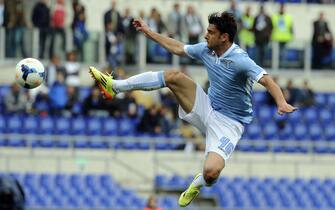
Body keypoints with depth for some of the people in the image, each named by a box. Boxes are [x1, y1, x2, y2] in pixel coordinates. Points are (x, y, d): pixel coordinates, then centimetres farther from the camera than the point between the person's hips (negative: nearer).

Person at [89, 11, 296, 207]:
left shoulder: (240, 61, -25)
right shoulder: (207, 50, -1)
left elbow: (267, 80, -36)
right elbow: (178, 48, 17)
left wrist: (282, 103, -54)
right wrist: (149, 32, 22)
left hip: (228, 123, -7)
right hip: (207, 108, 7)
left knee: (211, 172, -28)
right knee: (174, 76, -10)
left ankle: (198, 183, 11)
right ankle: (115, 86, 0)